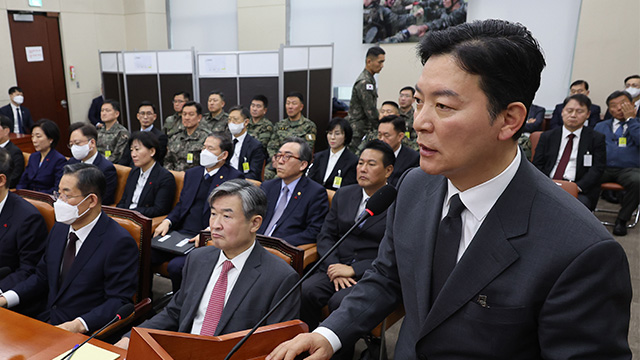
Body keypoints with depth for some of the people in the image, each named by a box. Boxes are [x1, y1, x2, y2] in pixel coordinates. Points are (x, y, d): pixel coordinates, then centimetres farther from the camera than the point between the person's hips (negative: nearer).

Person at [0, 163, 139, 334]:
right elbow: (42, 277, 17)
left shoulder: (119, 243, -18)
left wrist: (79, 325, -27)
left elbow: (120, 300, -17)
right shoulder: (60, 228, 8)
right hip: (47, 319, 7)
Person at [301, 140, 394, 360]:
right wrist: (334, 267, -7)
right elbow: (326, 235, 12)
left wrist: (354, 270, -15)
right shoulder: (343, 195, 13)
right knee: (305, 291, -23)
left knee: (340, 301, -31)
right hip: (337, 267, 5)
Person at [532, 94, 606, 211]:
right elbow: (537, 165, 11)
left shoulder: (597, 139, 13)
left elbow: (597, 169, 2)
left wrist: (577, 187, -15)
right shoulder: (547, 136, 18)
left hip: (580, 190, -1)